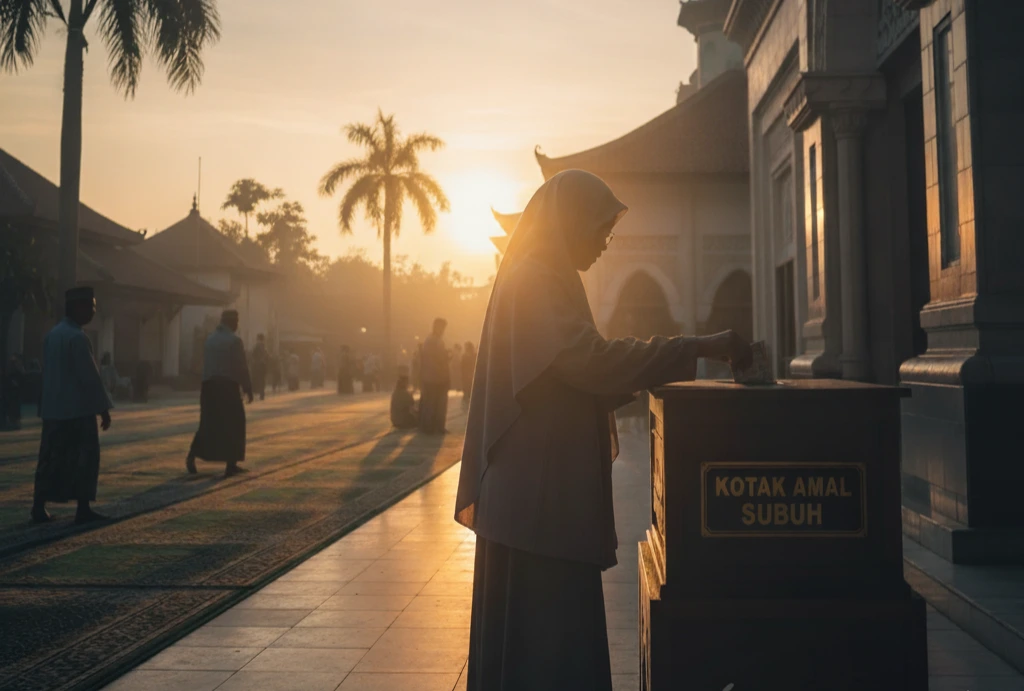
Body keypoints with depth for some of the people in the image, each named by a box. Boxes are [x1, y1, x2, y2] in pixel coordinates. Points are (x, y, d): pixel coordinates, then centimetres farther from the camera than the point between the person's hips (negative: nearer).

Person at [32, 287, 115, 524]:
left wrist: (47, 403, 22)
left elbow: (49, 371, 16)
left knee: (51, 458, 12)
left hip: (53, 408, 8)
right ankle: (83, 509, -1)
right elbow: (90, 376, -17)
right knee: (85, 458, -1)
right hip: (78, 408, -8)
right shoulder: (77, 337, -16)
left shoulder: (52, 334, 11)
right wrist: (104, 408, -11)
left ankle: (39, 507, 14)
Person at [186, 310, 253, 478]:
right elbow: (242, 368, -11)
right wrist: (248, 389, -5)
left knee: (208, 424, 13)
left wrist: (209, 382, 18)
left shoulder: (210, 339, 11)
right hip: (228, 386, -6)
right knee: (234, 424, 3)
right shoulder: (235, 340, -9)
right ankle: (231, 465, 4)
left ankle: (192, 455, -2)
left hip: (209, 386, 6)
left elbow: (205, 364, 12)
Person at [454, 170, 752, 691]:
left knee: (554, 624, 15)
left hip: (548, 488, 10)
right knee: (543, 625, -3)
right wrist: (697, 347, -23)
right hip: (538, 491, -10)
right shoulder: (533, 278, -13)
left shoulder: (543, 278, 18)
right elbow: (587, 358, -25)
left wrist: (640, 380, 12)